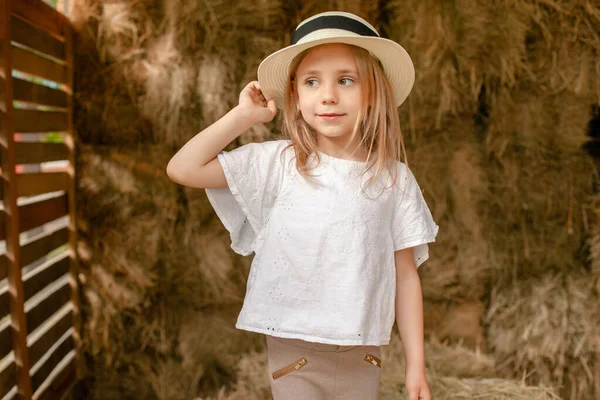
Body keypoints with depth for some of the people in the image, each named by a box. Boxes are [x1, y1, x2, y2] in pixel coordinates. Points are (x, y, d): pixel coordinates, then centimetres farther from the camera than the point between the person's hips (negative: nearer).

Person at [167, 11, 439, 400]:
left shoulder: (394, 178, -1)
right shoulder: (278, 164, -5)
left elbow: (406, 275, 2)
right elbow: (183, 168, -12)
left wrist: (416, 364, 1)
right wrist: (244, 115, -8)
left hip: (363, 356, 2)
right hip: (294, 351, -1)